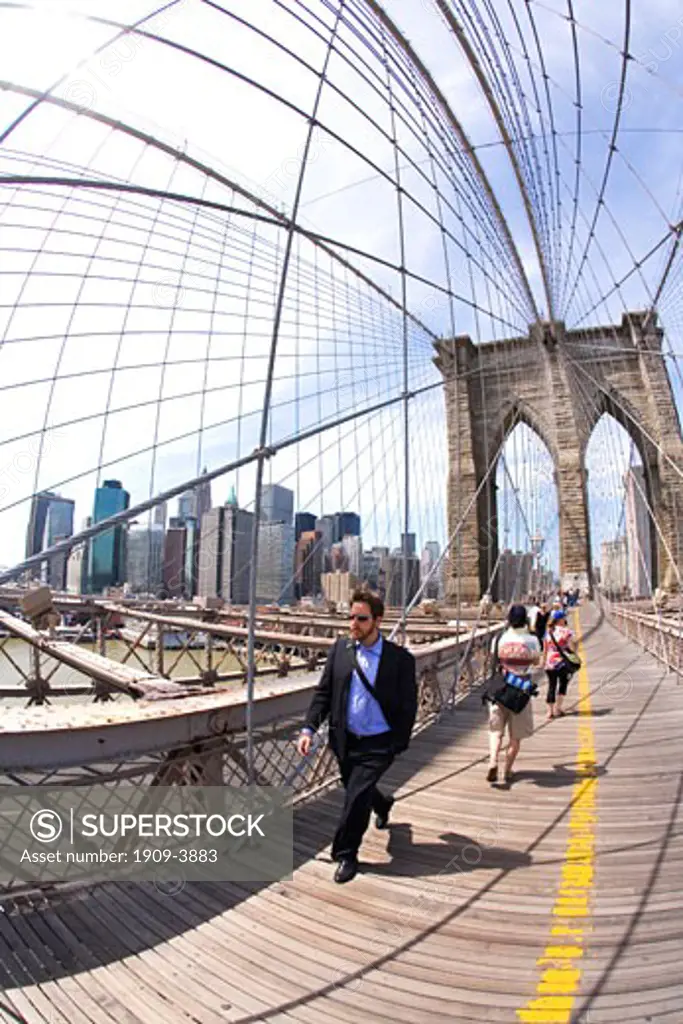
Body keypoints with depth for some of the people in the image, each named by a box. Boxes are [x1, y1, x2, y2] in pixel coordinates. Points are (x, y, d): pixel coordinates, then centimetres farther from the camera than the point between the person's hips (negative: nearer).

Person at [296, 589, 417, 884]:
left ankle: (345, 855, 17)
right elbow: (323, 691, 0)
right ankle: (382, 805, 56)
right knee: (357, 792, 22)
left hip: (378, 744, -4)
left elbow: (408, 705, -6)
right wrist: (309, 728, -8)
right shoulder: (340, 648, -3)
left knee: (356, 796, -9)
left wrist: (399, 745, -6)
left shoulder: (400, 658, -13)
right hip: (345, 739, 4)